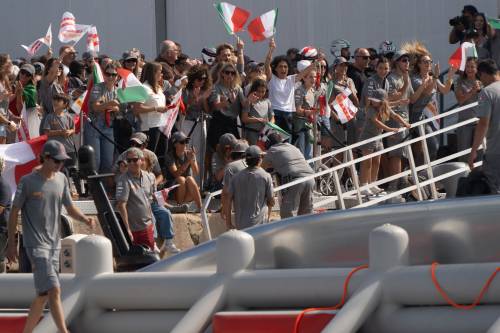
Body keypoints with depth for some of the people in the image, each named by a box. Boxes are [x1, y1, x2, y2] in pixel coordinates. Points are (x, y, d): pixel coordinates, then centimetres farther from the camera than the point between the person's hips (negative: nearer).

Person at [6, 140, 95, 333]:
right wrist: (11, 244, -1)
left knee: (43, 294, 11)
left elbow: (70, 208, 14)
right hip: (35, 244, -6)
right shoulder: (28, 182, -8)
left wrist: (85, 219, -7)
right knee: (53, 290, -17)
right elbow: (14, 212, -1)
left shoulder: (61, 180, 8)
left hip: (54, 243, 6)